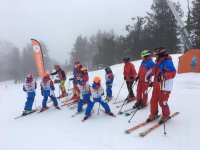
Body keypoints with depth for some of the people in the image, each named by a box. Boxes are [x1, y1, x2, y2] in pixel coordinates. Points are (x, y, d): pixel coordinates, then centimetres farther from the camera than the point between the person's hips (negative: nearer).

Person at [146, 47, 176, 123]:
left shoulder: (167, 62, -14)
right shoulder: (158, 62, 14)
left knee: (163, 102, -2)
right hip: (156, 85, 9)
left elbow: (173, 73, -22)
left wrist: (163, 76, -35)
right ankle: (153, 114, 27)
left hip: (164, 86, -9)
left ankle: (166, 115, 20)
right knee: (153, 101, 11)